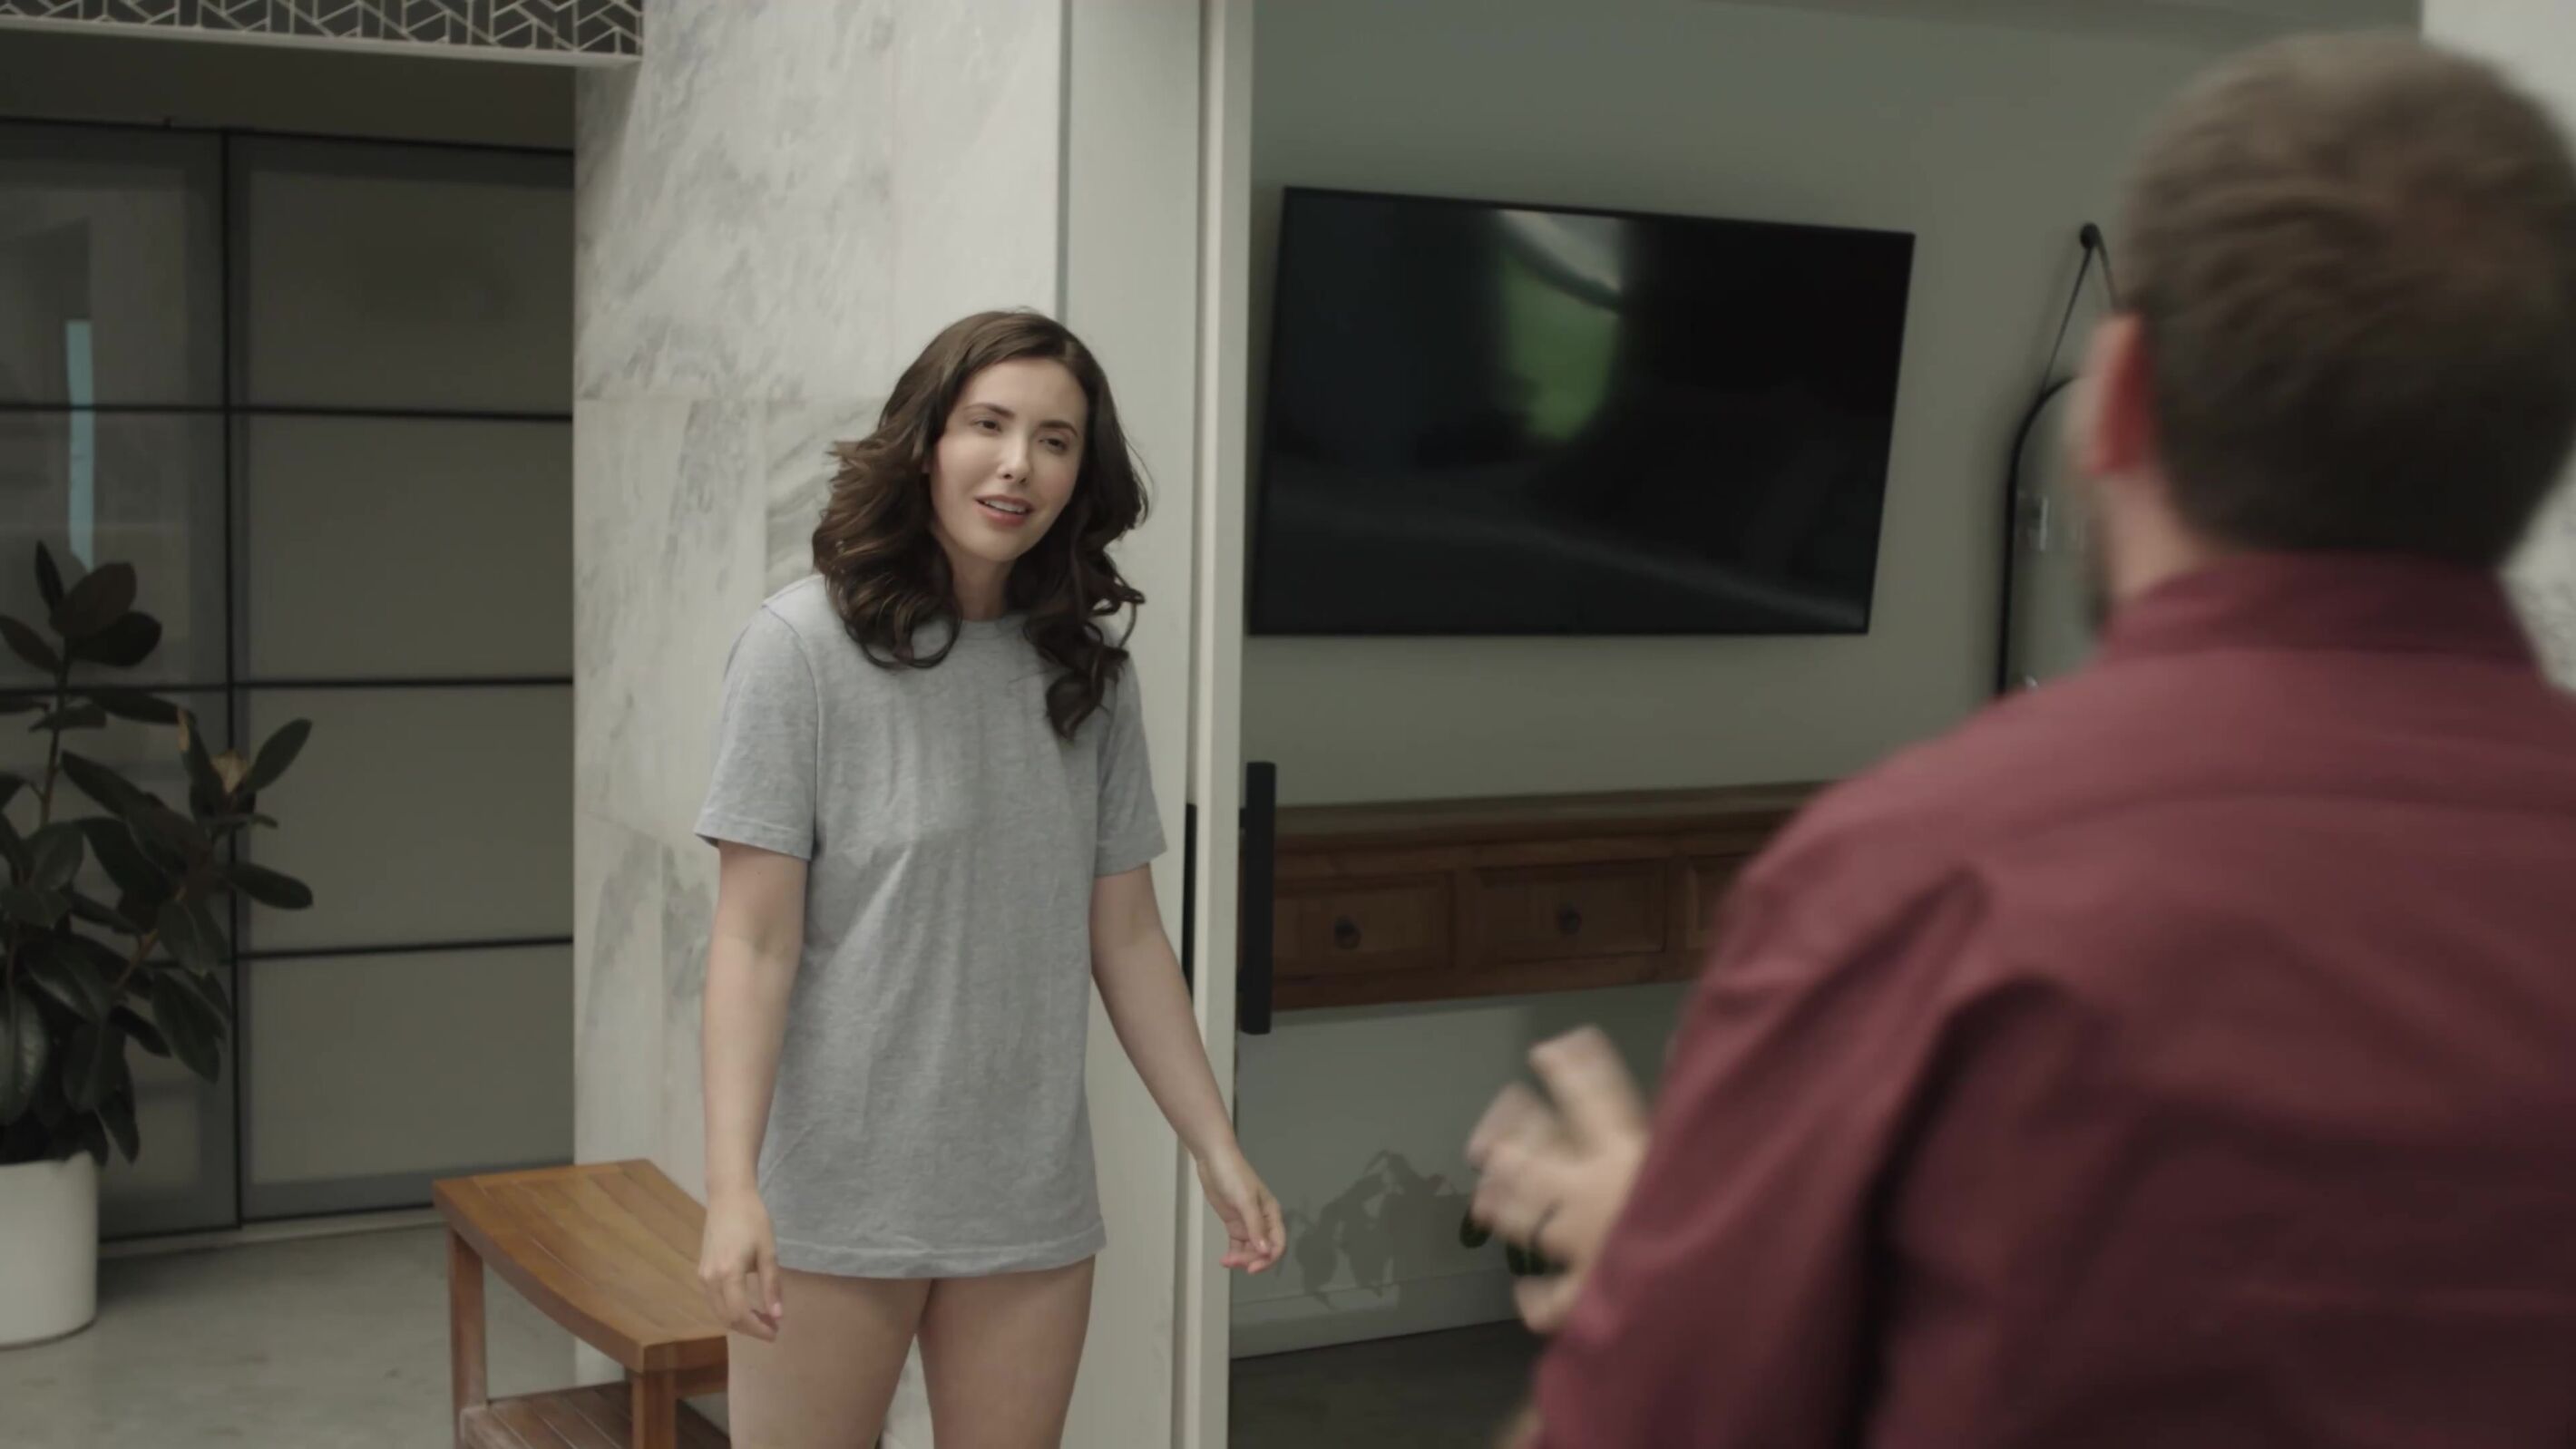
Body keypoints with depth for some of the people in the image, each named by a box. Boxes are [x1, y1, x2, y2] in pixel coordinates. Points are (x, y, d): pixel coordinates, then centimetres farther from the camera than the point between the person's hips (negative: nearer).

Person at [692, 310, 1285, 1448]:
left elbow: (1126, 936, 10)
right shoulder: (805, 643, -8)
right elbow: (753, 942, -10)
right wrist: (731, 1183, -17)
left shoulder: (1086, 673, 5)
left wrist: (1218, 1149, 7)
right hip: (835, 1203, -4)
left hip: (1033, 1207, 4)